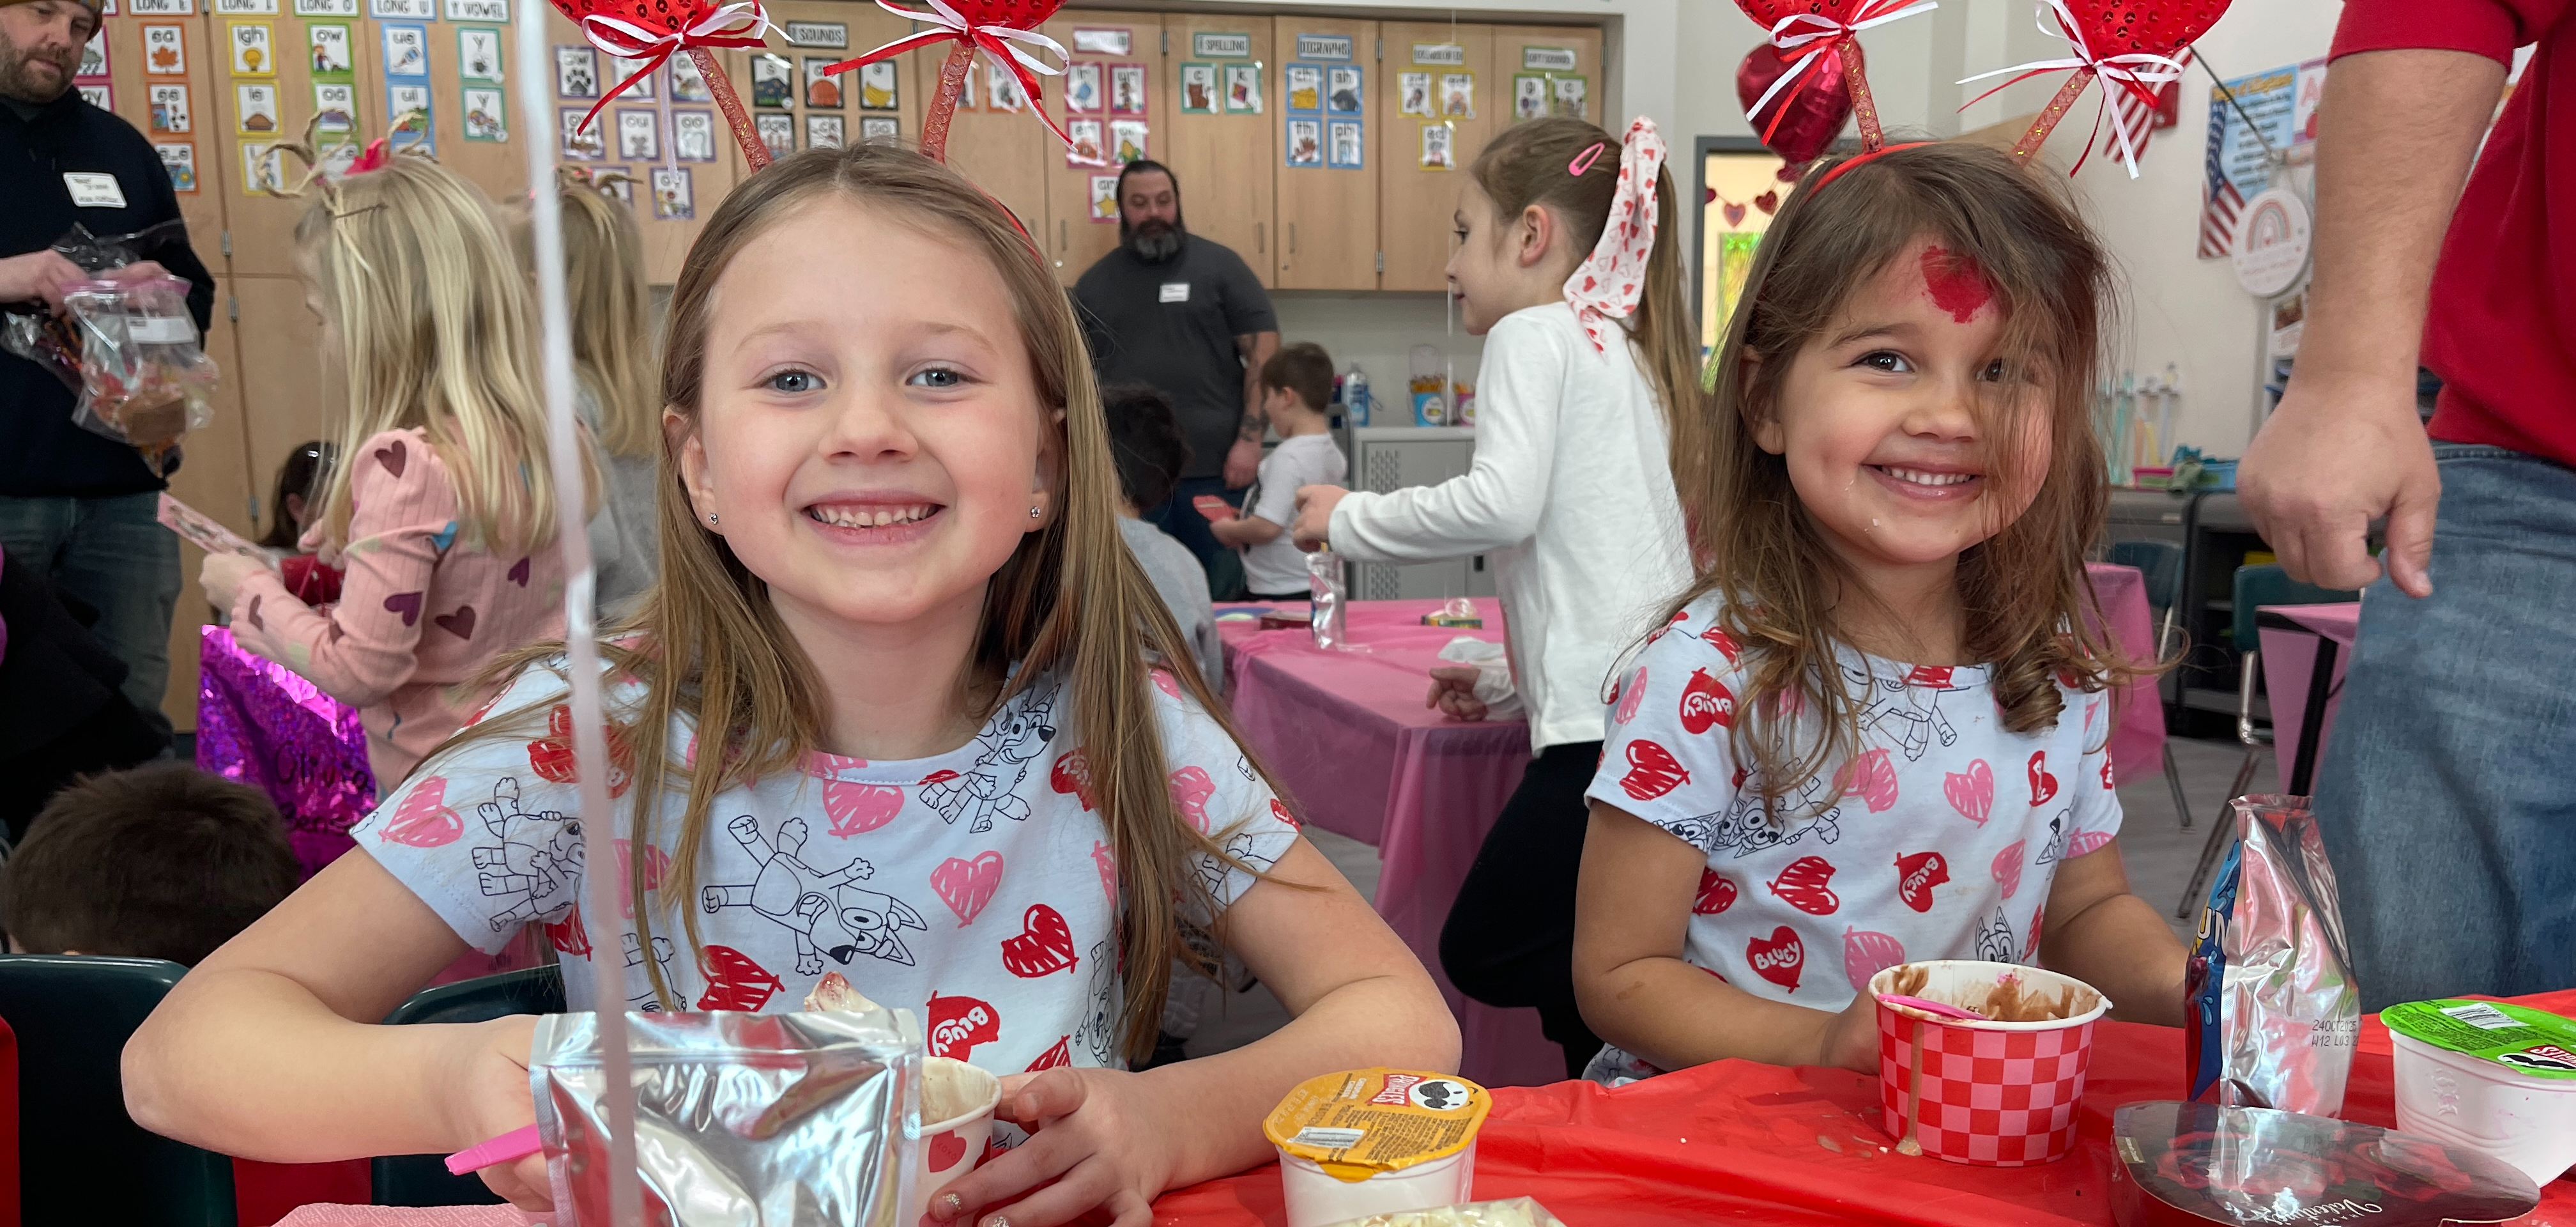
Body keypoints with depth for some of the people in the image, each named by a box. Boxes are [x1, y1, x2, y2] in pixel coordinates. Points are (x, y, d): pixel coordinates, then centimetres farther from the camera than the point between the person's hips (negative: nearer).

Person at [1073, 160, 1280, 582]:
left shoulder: (1219, 265, 1)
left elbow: (1262, 350, -2)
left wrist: (1250, 440, -10)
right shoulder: (1094, 283, 11)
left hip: (1213, 469, -2)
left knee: (1221, 595, 6)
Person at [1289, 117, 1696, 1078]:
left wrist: (1348, 520, -3)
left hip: (1610, 716, -9)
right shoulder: (1619, 346, 25)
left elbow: (1504, 502, -17)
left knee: (1486, 953, 0)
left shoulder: (1533, 333, -2)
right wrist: (1510, 672, 25)